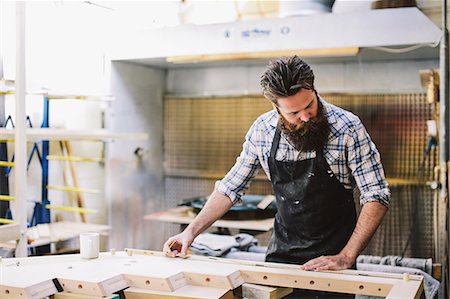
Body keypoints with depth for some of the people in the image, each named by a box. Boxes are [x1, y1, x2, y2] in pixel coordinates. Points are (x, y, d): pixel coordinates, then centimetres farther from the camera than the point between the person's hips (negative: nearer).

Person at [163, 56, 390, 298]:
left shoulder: (347, 128, -18)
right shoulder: (262, 129, -7)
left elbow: (376, 197, -16)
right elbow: (231, 187, 3)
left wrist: (346, 258, -23)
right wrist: (192, 231, -5)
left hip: (331, 258, -3)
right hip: (281, 251, 3)